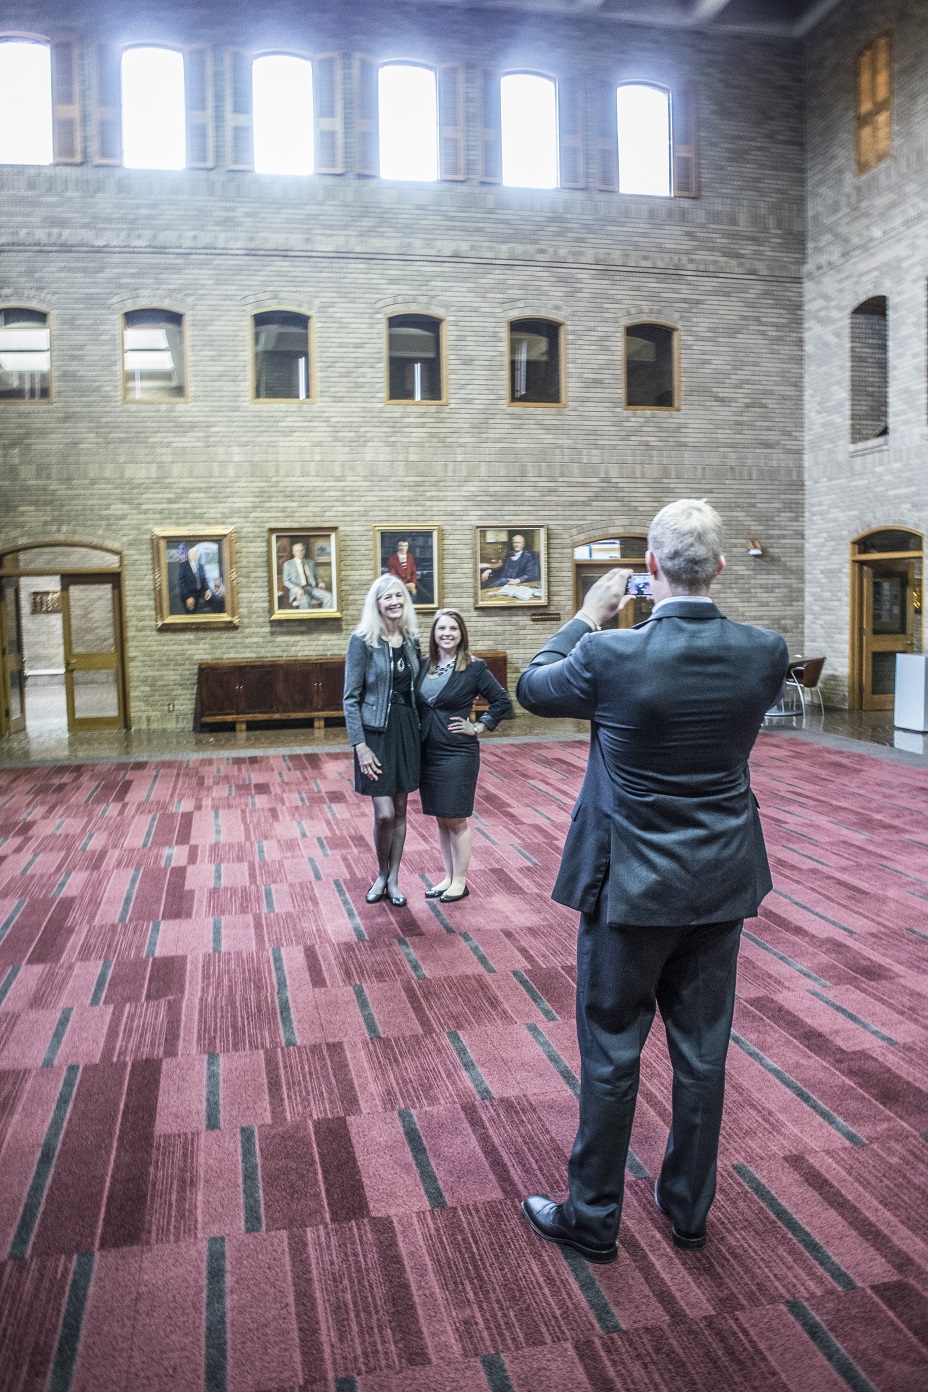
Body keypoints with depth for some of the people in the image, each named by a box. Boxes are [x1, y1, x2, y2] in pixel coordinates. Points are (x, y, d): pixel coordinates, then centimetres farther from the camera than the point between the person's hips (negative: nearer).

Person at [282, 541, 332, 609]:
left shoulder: (311, 563, 22)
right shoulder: (288, 564, 11)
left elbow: (316, 577, 26)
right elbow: (286, 581, 3)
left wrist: (319, 583, 1)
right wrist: (298, 589, -16)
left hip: (312, 588, 4)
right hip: (299, 590, -4)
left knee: (328, 597, -26)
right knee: (305, 600, -40)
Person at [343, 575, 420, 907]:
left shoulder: (411, 640, 6)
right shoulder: (362, 640, -9)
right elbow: (351, 698, -9)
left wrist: (420, 731, 7)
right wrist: (360, 745, -14)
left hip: (407, 730, 5)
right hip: (375, 731, -5)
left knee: (400, 811, 10)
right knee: (384, 814, -6)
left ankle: (393, 880, 24)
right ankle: (381, 875, 19)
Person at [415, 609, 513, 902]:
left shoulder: (474, 668, -9)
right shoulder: (424, 666, 4)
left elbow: (503, 702, -5)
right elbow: (416, 704, 18)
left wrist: (478, 727, -7)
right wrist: (419, 729, 4)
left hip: (458, 753, -5)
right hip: (428, 753, 5)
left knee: (456, 819, 3)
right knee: (441, 819, 13)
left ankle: (459, 882, 15)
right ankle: (448, 876, 25)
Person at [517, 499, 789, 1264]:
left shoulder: (610, 655, -22)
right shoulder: (764, 652, -10)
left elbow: (532, 686, -2)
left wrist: (587, 617, 8)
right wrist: (686, 616, 12)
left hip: (633, 886, -4)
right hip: (722, 885, 5)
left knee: (611, 1055, 12)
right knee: (703, 1053, 18)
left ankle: (592, 1219, 28)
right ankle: (689, 1212, 37)